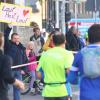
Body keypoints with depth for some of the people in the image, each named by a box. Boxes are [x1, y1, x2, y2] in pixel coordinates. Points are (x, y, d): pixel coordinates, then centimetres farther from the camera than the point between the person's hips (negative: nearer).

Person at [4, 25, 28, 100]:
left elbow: (25, 59, 15)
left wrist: (23, 69, 4)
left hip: (18, 71, 5)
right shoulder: (8, 45, 1)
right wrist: (9, 28, -27)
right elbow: (5, 37, -18)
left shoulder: (22, 48, 13)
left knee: (17, 88, 11)